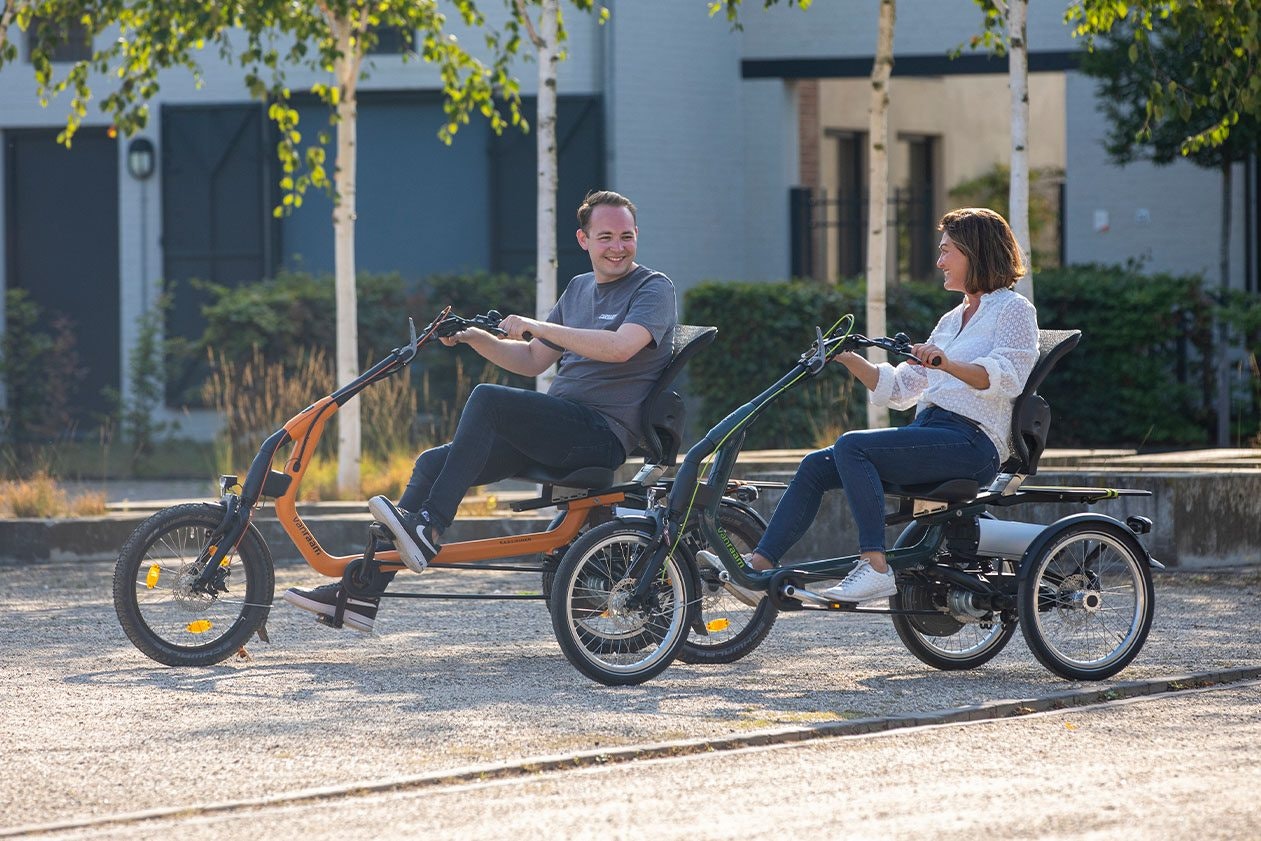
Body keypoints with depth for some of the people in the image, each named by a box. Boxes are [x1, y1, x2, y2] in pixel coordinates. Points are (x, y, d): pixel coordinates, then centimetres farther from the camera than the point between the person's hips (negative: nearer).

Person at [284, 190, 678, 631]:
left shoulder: (653, 288, -2)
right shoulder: (579, 288, 22)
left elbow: (620, 347, -21)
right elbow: (532, 361, 25)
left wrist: (536, 327, -17)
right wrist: (475, 338, 8)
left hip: (603, 433, -8)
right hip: (558, 428, 8)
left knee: (487, 398, -29)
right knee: (433, 462, -4)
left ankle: (427, 529, -31)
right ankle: (360, 593, -8)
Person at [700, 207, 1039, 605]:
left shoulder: (1013, 310, 1)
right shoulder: (953, 320, 27)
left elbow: (1006, 377, -17)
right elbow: (898, 388, 22)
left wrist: (948, 365, -32)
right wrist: (851, 360, 8)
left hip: (970, 441, -9)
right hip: (931, 430, 9)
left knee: (851, 446, -27)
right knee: (816, 465, -5)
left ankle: (875, 567, -32)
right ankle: (759, 565, -12)